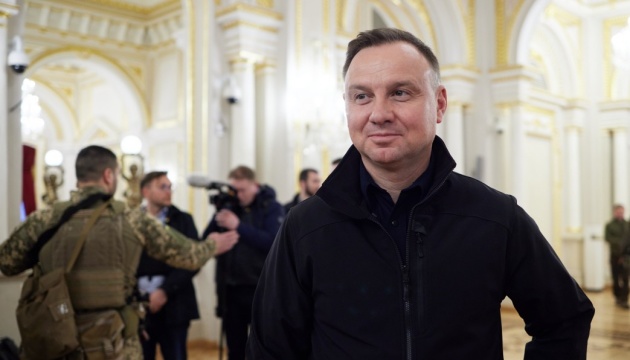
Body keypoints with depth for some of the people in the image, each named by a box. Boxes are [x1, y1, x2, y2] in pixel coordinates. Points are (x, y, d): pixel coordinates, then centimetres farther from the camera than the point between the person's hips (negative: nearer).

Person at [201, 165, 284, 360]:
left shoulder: (272, 208, -5)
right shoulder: (228, 206, 7)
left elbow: (272, 242, -20)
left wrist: (238, 227, -24)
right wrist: (214, 233, -15)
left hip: (260, 289, -4)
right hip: (230, 289, 4)